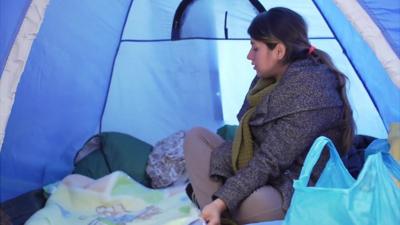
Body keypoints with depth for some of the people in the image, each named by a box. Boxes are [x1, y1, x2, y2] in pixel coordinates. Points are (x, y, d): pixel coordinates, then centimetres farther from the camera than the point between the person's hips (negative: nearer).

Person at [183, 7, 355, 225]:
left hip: (294, 193, -9)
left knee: (252, 202, -41)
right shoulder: (268, 79, 5)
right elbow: (246, 137, 6)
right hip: (258, 176, 9)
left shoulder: (309, 91, -23)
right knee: (196, 136, 1)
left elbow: (271, 161, -26)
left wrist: (222, 201, -28)